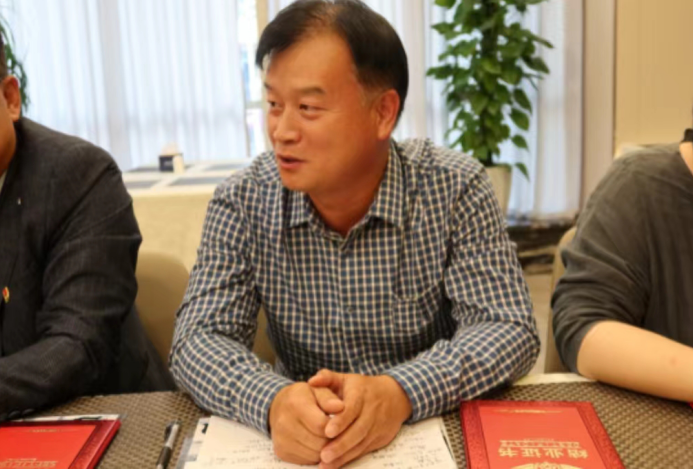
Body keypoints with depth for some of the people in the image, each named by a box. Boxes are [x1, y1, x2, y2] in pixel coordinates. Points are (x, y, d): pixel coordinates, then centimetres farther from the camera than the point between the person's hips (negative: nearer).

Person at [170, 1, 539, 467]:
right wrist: (273, 401, -32)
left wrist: (400, 393, -32)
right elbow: (200, 339, -11)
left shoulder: (456, 189, -11)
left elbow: (508, 329, -14)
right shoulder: (242, 201, -7)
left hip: (439, 432, -1)